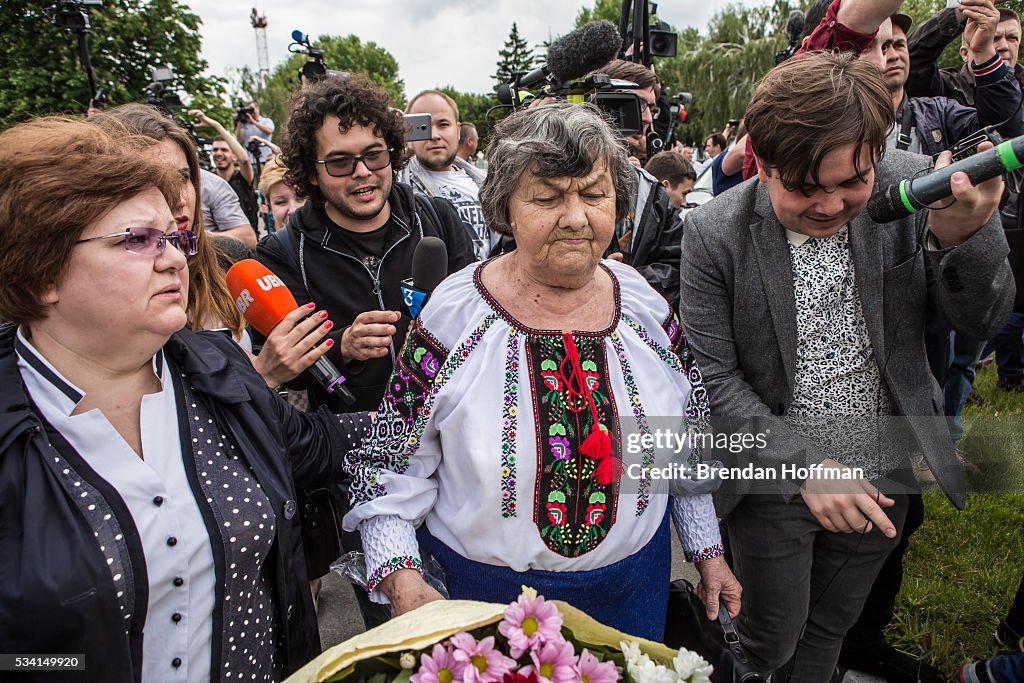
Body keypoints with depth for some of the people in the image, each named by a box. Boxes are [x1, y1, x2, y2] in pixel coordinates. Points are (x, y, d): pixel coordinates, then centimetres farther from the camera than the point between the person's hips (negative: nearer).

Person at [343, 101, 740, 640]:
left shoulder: (644, 305, -5)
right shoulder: (453, 313, -16)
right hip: (487, 587, -3)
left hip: (633, 579, 4)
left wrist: (707, 550, 10)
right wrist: (400, 578, -20)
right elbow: (391, 465, -10)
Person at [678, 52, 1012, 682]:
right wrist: (804, 466, -24)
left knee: (831, 627, 26)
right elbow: (716, 379, -16)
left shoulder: (912, 186, -12)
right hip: (773, 477, -3)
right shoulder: (713, 233, -20)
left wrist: (963, 238, -29)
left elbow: (984, 320, -8)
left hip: (886, 475, 3)